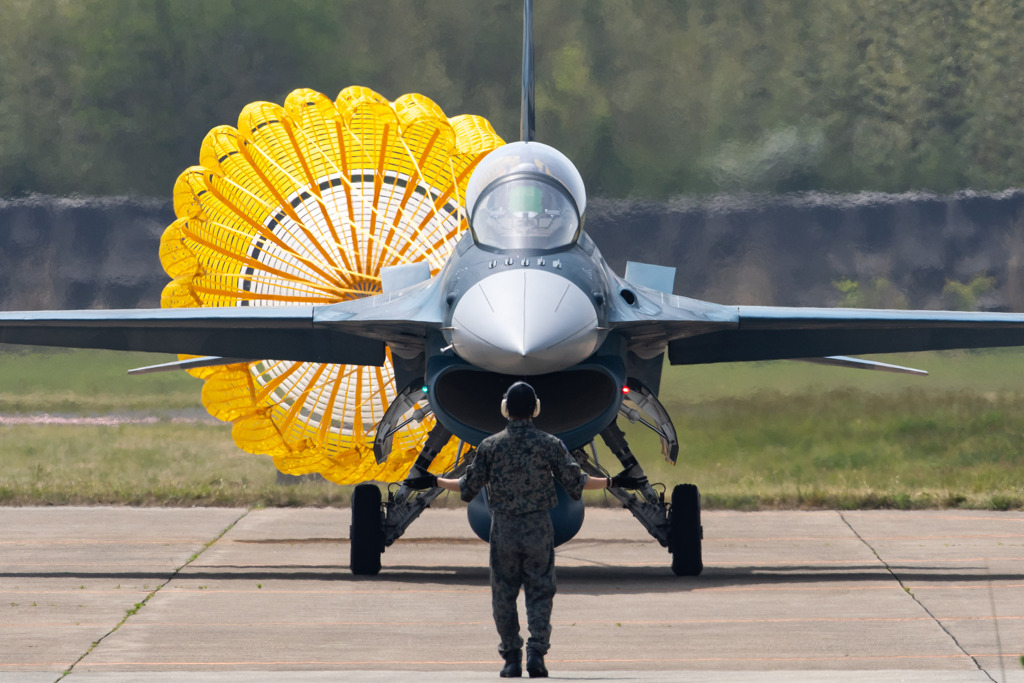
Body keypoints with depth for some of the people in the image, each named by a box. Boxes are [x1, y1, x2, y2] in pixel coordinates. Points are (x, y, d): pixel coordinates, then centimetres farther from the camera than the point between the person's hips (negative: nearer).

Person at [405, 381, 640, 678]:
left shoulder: (490, 445, -3)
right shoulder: (550, 444, -4)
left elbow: (468, 487, 2)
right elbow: (576, 483, -2)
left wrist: (435, 481, 17)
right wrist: (611, 482, 10)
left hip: (503, 530, 0)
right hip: (538, 528, 0)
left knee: (503, 594, 9)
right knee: (540, 592, 5)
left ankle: (511, 659, 9)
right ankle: (536, 652, -10)